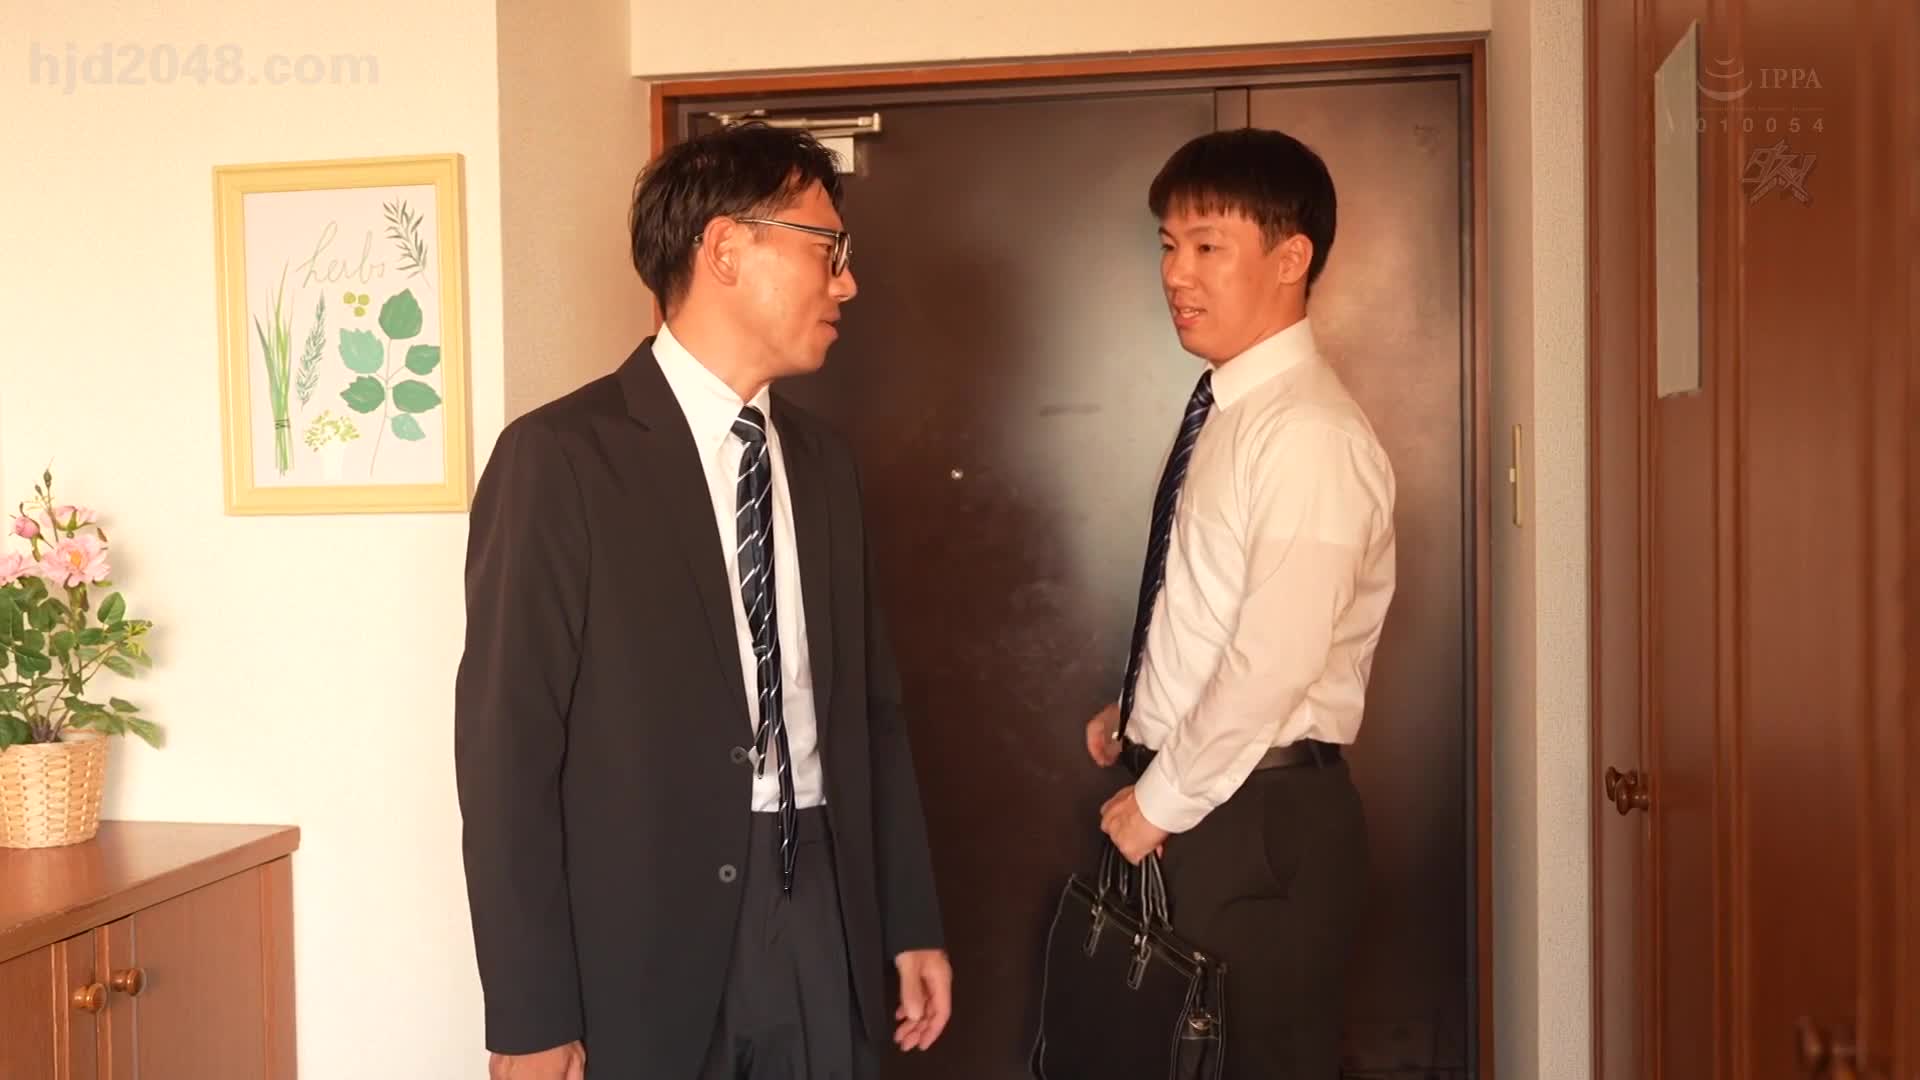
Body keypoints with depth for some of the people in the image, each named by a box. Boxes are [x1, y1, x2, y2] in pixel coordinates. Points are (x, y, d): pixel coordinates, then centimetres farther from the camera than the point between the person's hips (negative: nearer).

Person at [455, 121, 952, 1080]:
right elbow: (506, 741, -12)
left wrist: (910, 922, 11)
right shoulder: (560, 455, -10)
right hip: (643, 938, -5)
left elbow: (870, 705, 11)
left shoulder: (820, 462, 10)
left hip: (824, 920, 6)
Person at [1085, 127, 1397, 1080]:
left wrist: (1159, 802, -15)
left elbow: (1274, 662, -24)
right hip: (1192, 799, 8)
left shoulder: (1310, 432, -19)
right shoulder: (1223, 411, 9)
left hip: (1260, 817, -8)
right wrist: (1136, 716, 7)